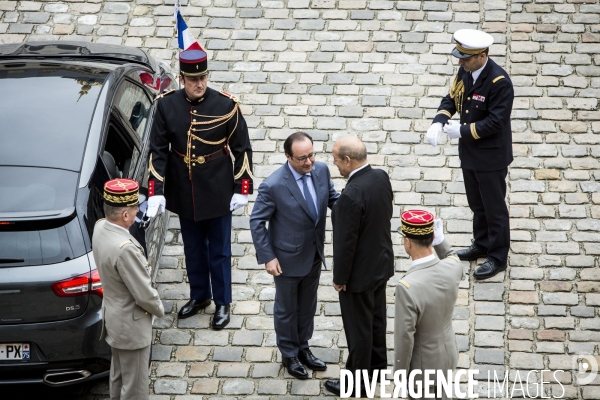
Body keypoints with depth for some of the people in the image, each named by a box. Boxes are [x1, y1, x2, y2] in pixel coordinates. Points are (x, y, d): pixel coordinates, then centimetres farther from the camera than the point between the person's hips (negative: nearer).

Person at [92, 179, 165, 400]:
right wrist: (159, 309, -5)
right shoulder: (125, 249, -35)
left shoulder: (100, 227, -8)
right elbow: (144, 295, -26)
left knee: (119, 376, 27)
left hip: (112, 315, 9)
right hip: (130, 324, -9)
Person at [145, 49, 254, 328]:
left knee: (219, 251, 10)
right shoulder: (167, 105, -8)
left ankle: (222, 303, 26)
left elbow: (242, 149, -6)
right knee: (193, 249, 18)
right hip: (184, 193, 2)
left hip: (218, 193, -2)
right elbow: (158, 151, -5)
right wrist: (156, 192, -12)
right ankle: (199, 296, 38)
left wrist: (242, 189, -7)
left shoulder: (226, 105, -13)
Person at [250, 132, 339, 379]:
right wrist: (267, 257, -17)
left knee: (308, 306, 23)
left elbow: (333, 198, 3)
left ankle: (303, 348, 44)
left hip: (314, 255, 5)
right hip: (288, 259, -5)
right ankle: (289, 354, 37)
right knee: (287, 309, 16)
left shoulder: (321, 170, -12)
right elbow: (256, 222, -16)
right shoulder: (273, 186, -27)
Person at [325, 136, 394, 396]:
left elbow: (345, 242, -25)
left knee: (358, 328, 9)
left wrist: (340, 278, -12)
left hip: (360, 272, -8)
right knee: (376, 317, 25)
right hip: (381, 262, 8)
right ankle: (377, 366, 43)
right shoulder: (381, 177, -7)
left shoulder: (352, 195, -33)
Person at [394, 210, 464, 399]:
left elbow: (404, 338, -27)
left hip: (422, 364, -5)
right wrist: (441, 241, 2)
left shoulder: (407, 287, -36)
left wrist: (399, 373, -13)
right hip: (448, 354, 6)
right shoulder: (453, 268, -18)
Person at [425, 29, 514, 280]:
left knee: (494, 207, 7)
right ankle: (482, 245, 40)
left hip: (491, 156, -8)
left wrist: (462, 131, -22)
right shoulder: (464, 72, -2)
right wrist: (438, 122, -11)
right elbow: (451, 99, 8)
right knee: (477, 203, 22)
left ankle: (498, 257, 20)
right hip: (469, 152, 8)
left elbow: (495, 122, -26)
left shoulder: (499, 82, -26)